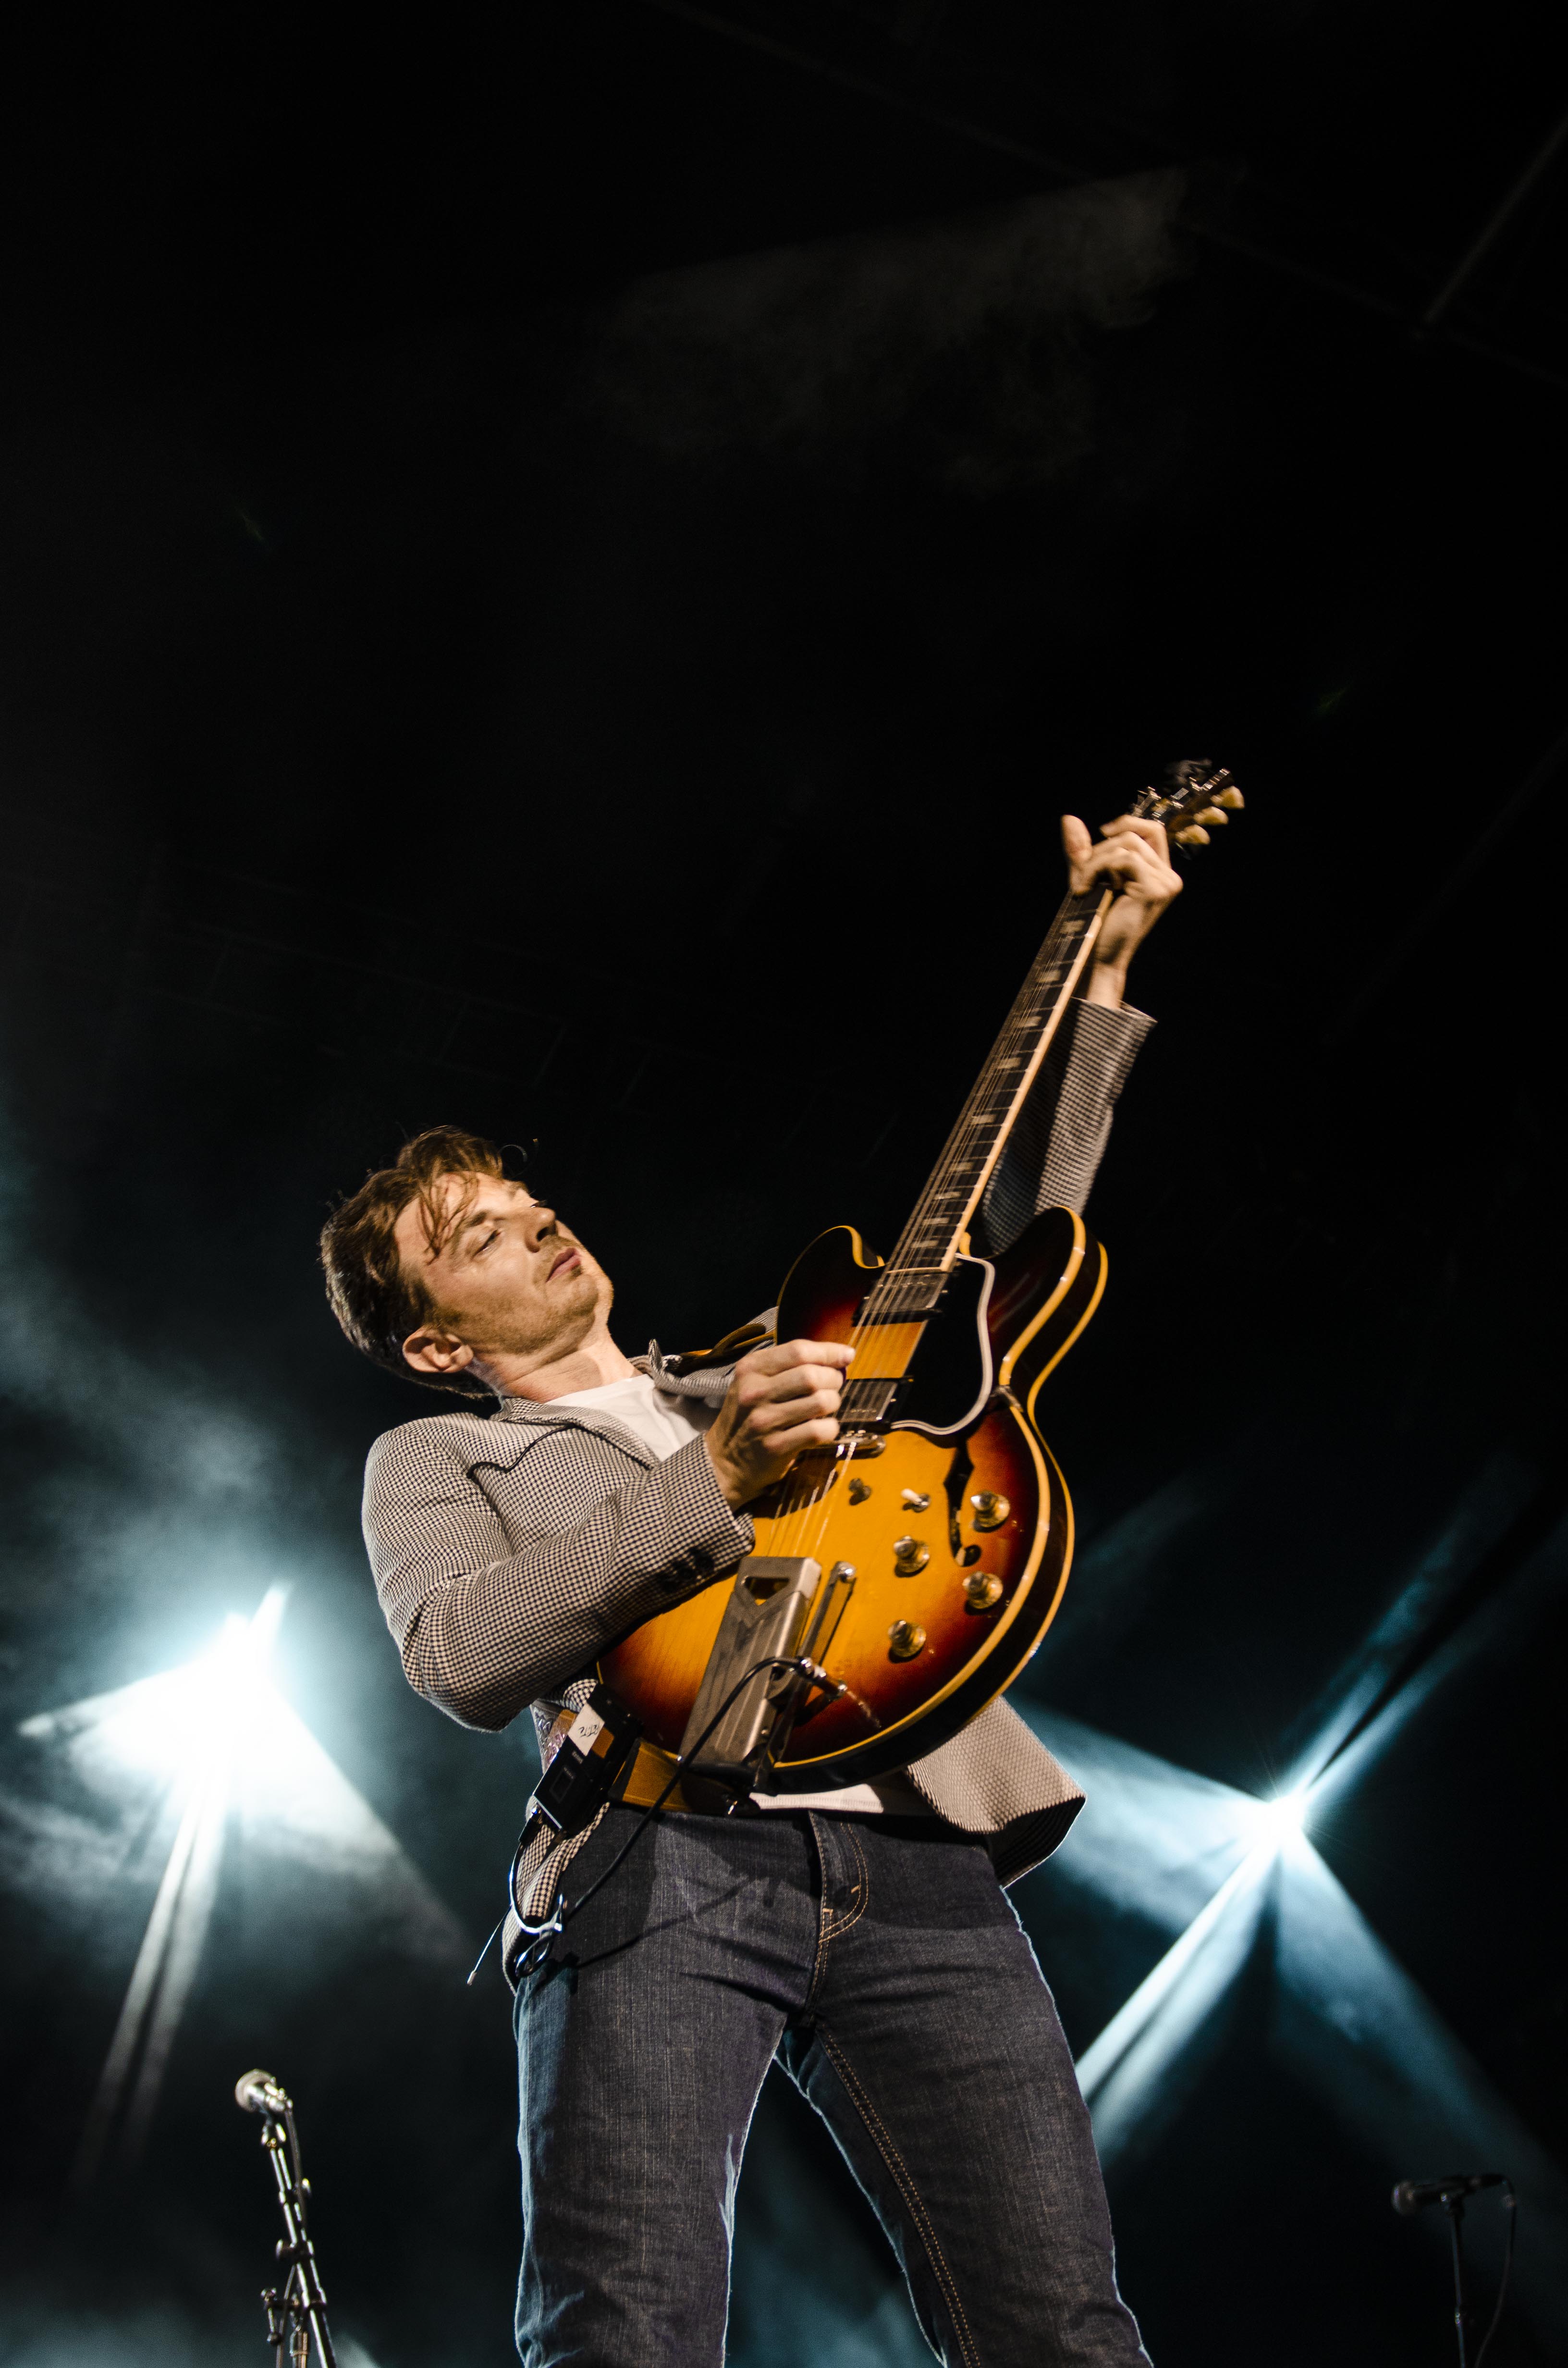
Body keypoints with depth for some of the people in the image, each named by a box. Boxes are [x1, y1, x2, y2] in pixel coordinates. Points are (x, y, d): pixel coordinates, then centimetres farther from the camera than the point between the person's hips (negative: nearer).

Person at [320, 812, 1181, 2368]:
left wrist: (1097, 978, 25)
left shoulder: (769, 1372, 30)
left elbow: (999, 1246, 29)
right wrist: (715, 1480, -10)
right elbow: (460, 1659, -4)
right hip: (664, 1855, -3)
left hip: (916, 1848, 4)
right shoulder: (432, 1458, 18)